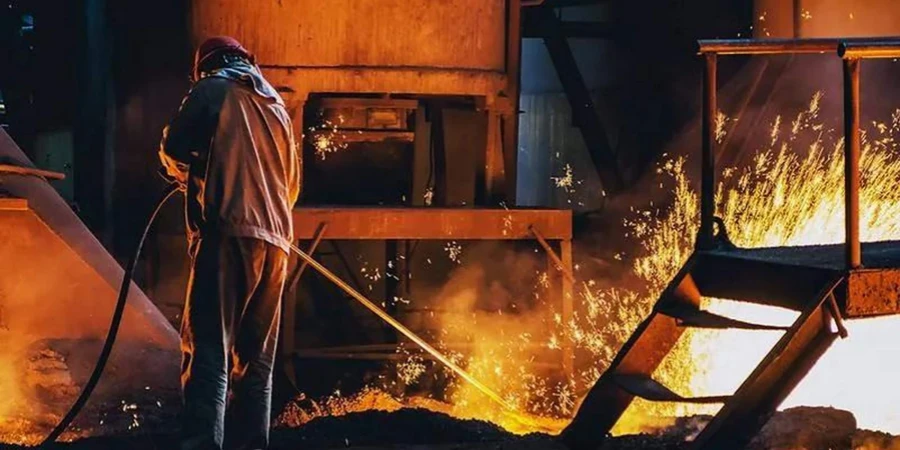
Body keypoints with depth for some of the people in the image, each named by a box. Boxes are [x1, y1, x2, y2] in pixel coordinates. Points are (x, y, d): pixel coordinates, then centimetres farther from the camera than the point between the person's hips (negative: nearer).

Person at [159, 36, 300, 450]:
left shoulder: (213, 89, 6)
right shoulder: (276, 105, 26)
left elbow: (174, 149, 1)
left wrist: (188, 175, 21)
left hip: (229, 232, -7)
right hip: (275, 240, 7)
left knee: (208, 352, -16)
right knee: (255, 359, 10)